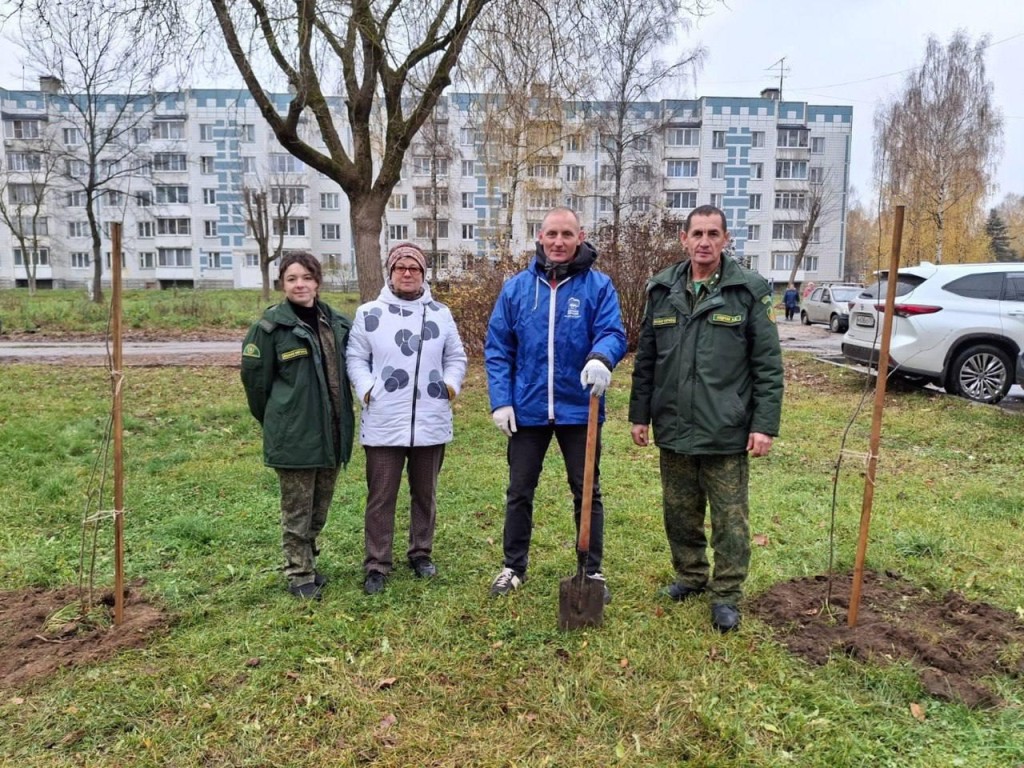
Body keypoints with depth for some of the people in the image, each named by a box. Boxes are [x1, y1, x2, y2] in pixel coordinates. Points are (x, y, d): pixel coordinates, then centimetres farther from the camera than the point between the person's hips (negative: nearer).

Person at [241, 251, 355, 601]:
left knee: (319, 509, 17)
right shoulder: (272, 325, -11)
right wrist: (274, 419, 4)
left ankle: (308, 563, 35)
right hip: (294, 435, -5)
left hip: (332, 432, 5)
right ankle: (299, 575, 21)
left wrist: (341, 416, 13)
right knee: (297, 511, 7)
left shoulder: (337, 322, 5)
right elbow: (255, 376, -5)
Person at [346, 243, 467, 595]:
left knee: (425, 494, 15)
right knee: (380, 497, 4)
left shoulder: (440, 313, 8)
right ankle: (376, 565, 16)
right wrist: (366, 389, -11)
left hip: (431, 423, 3)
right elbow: (356, 358, 4)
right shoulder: (369, 313, 1)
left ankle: (421, 553, 32)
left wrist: (451, 384, -2)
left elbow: (456, 357, 14)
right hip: (383, 424, -2)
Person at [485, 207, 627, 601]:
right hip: (527, 409, 2)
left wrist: (601, 358, -37)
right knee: (519, 492, 14)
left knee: (587, 492, 11)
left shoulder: (598, 286, -4)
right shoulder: (516, 287, 1)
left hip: (579, 408, -1)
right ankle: (513, 567, 32)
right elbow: (497, 349, 1)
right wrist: (500, 401, -7)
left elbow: (613, 333, -13)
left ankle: (592, 571, 28)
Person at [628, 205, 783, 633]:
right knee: (679, 512, 17)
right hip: (673, 429, 4)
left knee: (729, 518, 6)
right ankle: (690, 576, 37)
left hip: (726, 433, -3)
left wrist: (765, 424, -10)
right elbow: (646, 360, 10)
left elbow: (768, 366, -5)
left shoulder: (749, 291, -4)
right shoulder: (662, 290, 6)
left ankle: (726, 595, 22)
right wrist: (640, 414, 9)